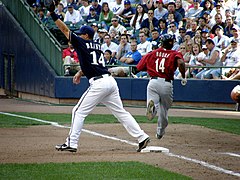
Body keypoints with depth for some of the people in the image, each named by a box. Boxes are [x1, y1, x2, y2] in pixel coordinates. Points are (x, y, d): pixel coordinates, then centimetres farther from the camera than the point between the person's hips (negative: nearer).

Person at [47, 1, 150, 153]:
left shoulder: (82, 43, 0)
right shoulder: (98, 46, 22)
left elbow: (65, 30, 1)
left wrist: (53, 13, 3)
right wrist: (80, 73, 26)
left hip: (99, 83, -8)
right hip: (110, 81, 8)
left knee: (79, 112, 0)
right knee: (121, 112, 10)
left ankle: (72, 144, -2)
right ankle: (142, 137, 4)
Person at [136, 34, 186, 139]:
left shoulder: (152, 54, 13)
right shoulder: (175, 54, 5)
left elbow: (139, 68, 16)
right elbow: (180, 62, -18)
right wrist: (183, 77, -6)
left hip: (153, 82, 1)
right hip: (167, 83, -1)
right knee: (164, 110, 21)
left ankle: (151, 104, -43)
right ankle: (160, 132, 32)